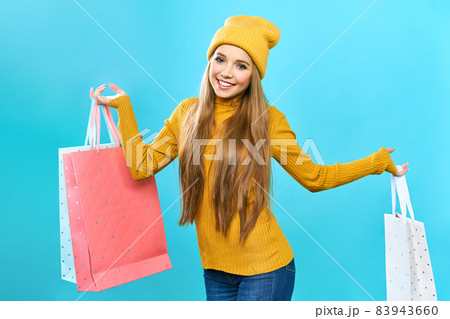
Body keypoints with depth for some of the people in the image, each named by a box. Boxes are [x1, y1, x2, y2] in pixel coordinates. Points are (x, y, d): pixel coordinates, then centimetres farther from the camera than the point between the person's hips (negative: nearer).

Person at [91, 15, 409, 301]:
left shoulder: (268, 119, -8)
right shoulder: (188, 112, 2)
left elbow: (314, 177, 2)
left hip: (265, 267, -3)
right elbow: (141, 166, 5)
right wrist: (122, 105, 7)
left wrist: (378, 161, -1)